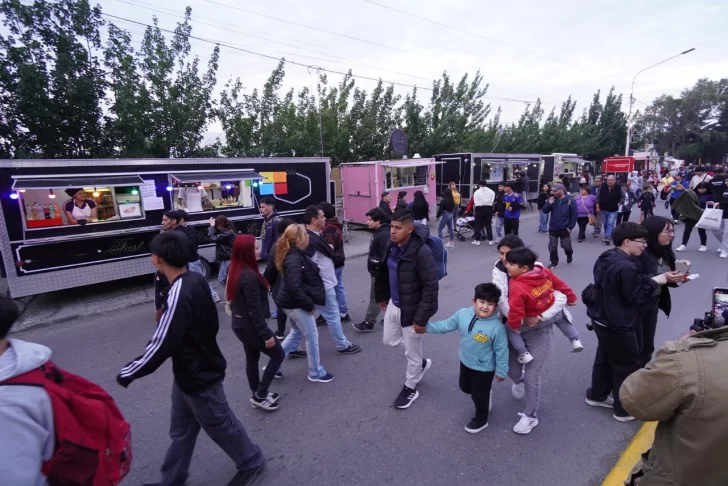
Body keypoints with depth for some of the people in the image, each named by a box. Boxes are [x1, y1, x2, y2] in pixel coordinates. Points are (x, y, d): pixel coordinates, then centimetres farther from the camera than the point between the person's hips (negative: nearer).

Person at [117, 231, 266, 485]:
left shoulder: (179, 295, -32)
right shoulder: (196, 280, -4)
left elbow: (160, 347, -29)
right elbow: (210, 324, 10)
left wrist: (126, 374, -14)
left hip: (199, 378, -8)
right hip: (189, 373, 8)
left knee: (221, 426, 14)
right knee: (181, 430, 23)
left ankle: (251, 462, 36)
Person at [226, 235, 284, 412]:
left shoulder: (235, 272, 3)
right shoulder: (250, 276, -27)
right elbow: (255, 310, -26)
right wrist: (266, 334, -20)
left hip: (239, 324, 9)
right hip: (250, 326, -9)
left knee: (252, 359, 20)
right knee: (278, 354, 7)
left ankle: (257, 395, 34)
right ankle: (260, 395, 12)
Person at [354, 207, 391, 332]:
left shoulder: (385, 234, -23)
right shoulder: (379, 232, 9)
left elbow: (386, 256, -28)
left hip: (380, 273, -10)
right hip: (378, 271, 10)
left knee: (375, 297, -1)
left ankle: (368, 323, 7)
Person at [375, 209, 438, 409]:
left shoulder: (421, 252, -26)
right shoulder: (392, 246, -2)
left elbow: (431, 287, -24)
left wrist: (421, 317, -22)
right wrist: (382, 297, 19)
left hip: (411, 309, -8)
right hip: (393, 305, 8)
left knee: (412, 352, 11)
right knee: (390, 340, 23)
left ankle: (410, 388, 36)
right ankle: (421, 362, 46)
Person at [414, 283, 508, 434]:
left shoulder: (497, 327, -30)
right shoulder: (462, 314, -17)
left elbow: (501, 351, -18)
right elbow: (447, 325, -1)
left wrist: (501, 371, -9)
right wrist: (427, 327, 0)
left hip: (484, 368, -5)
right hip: (465, 362, 5)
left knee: (479, 395, 15)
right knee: (465, 387, 27)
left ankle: (481, 420, 43)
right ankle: (483, 394, 57)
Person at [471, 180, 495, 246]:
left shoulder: (477, 192, -1)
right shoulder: (491, 192, 7)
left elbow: (475, 203, 0)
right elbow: (493, 201, 2)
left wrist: (474, 211, 11)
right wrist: (489, 206, 12)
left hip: (479, 209, -2)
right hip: (488, 209, 2)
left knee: (478, 225, 4)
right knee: (488, 225, 8)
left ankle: (477, 240, 4)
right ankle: (490, 240, 10)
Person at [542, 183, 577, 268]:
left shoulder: (570, 201, -10)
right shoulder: (552, 199, 0)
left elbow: (574, 215, -7)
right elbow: (545, 211, -2)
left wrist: (570, 227, -10)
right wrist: (549, 204, -20)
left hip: (565, 229, -3)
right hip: (553, 228, 3)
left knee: (566, 246, 5)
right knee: (552, 247, 3)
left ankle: (569, 255, 39)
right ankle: (554, 262, 18)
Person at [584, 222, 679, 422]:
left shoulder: (607, 257, 2)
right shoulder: (626, 266, -28)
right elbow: (635, 297, -20)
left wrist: (647, 279, 4)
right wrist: (653, 282, -8)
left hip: (602, 319, 9)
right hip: (618, 325, -9)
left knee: (604, 358, 24)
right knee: (628, 367, 9)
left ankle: (597, 395, 40)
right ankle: (624, 409, 25)